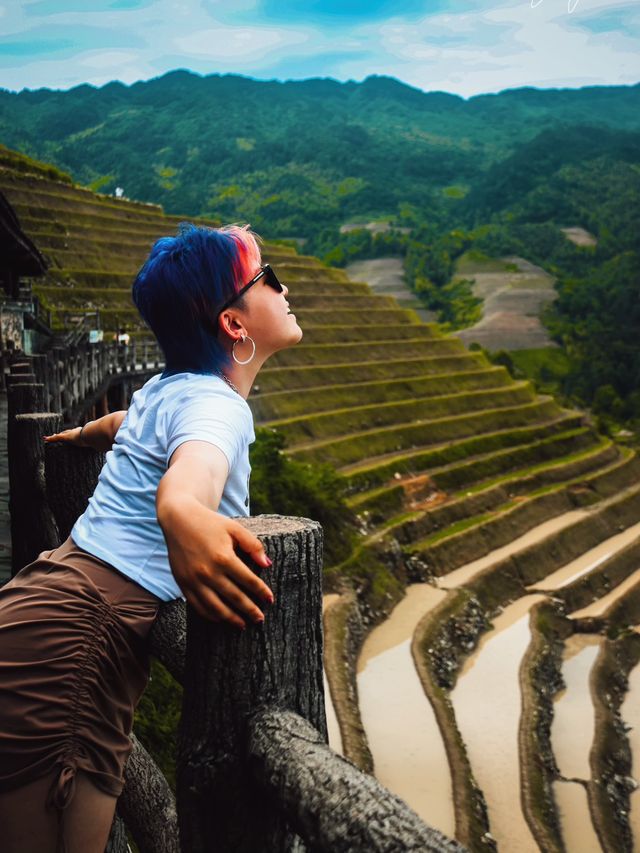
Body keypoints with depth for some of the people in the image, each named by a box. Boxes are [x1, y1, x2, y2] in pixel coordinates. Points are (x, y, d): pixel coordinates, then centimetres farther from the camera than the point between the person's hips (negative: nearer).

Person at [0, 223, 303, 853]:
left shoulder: (168, 388, 15)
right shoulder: (218, 405, -13)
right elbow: (184, 484, -37)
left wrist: (81, 434, 62)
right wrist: (184, 520, -60)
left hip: (53, 605, 9)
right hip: (78, 633, -9)